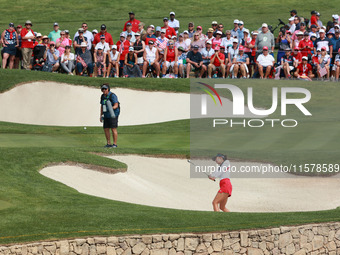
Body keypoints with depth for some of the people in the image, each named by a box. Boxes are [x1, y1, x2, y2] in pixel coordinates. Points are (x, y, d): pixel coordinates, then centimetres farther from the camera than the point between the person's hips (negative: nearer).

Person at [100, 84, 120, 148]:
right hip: (106, 115, 7)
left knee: (113, 129, -9)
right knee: (106, 129, 3)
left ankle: (115, 144, -4)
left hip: (113, 115, -7)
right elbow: (102, 106, 15)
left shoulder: (112, 96, -16)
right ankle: (108, 144, 11)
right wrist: (101, 116, 12)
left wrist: (112, 108, -42)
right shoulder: (103, 96, 8)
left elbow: (116, 105, -20)